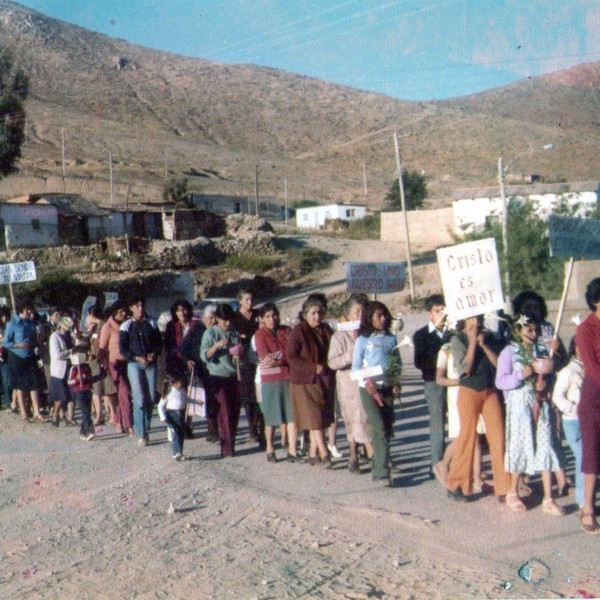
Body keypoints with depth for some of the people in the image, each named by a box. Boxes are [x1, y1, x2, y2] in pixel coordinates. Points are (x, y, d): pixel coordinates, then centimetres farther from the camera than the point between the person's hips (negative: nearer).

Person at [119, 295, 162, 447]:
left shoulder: (151, 323, 9)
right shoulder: (126, 326, 1)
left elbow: (159, 343, 11)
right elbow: (122, 349, -1)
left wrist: (154, 353, -8)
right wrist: (138, 358, -12)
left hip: (151, 363, 3)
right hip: (134, 364, -3)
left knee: (151, 398, 3)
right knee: (139, 399, -10)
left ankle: (145, 428, 19)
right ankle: (140, 434, -7)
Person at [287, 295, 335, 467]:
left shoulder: (326, 330, 8)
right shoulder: (297, 332, -9)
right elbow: (291, 358, -14)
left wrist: (329, 367, 0)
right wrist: (314, 367, -20)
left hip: (325, 381, 6)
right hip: (305, 382, -6)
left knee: (321, 418, 7)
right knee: (314, 418, -8)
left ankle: (313, 453, 17)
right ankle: (324, 454, -8)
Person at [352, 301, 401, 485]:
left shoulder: (391, 338, 10)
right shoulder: (362, 340, -1)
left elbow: (398, 362, 16)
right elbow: (356, 366, -3)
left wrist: (396, 381, 2)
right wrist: (367, 380, -18)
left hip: (387, 388, 5)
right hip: (369, 388, -4)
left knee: (387, 428, 5)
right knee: (379, 428, -13)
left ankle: (377, 468, 18)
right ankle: (382, 472, -14)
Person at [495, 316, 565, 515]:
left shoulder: (541, 351, 10)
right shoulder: (509, 352, -4)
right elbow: (500, 381, -10)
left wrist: (545, 383, -3)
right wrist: (521, 375, -23)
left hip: (540, 404, 4)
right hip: (519, 404, -4)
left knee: (545, 447, -1)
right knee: (520, 447, 4)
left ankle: (548, 499, 3)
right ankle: (512, 493, 24)